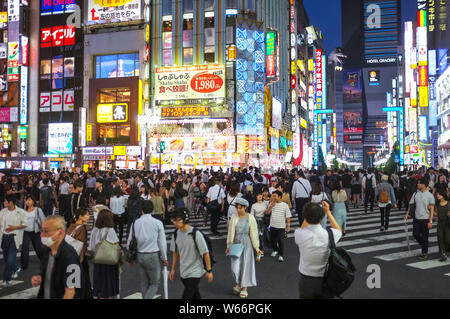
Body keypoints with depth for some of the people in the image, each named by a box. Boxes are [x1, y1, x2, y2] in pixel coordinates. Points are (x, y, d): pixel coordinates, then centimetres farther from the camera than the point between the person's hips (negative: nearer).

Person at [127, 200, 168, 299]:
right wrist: (164, 258, 6)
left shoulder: (135, 223, 2)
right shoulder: (158, 223, -8)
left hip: (140, 256, 4)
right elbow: (162, 242, -5)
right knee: (155, 283, 8)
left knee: (144, 283, 18)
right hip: (153, 256, -4)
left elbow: (130, 241, 7)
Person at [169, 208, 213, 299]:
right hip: (183, 272, 6)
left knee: (186, 296, -9)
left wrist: (209, 271, -10)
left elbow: (205, 253, -14)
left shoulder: (195, 234, -20)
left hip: (195, 272, -6)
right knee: (195, 295, 19)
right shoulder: (176, 234, -3)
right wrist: (173, 269, 14)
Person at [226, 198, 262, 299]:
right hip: (236, 244, 2)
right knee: (235, 266, 2)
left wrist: (257, 247, -3)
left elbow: (254, 233, -4)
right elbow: (230, 232, 4)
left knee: (246, 265, 5)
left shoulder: (250, 218, -8)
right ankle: (239, 284, 29)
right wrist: (228, 246, 7)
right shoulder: (234, 217, -3)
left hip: (246, 244, -2)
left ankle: (244, 288, 20)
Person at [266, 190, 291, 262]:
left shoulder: (285, 205, -6)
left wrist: (288, 226, -6)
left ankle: (281, 255, 5)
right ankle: (275, 250, 40)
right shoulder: (272, 204, 2)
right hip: (273, 226, 4)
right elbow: (267, 212, -5)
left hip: (281, 227, -4)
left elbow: (288, 217, -4)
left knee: (280, 240, -6)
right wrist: (271, 206, -16)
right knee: (273, 239, 15)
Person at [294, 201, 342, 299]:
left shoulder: (301, 235, -20)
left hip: (306, 281, 0)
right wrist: (328, 211, 13)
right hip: (326, 280, 1)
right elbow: (338, 230, 10)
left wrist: (308, 212, 4)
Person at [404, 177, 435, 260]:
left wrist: (430, 221, -12)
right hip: (416, 218, 4)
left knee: (424, 237, 5)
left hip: (425, 219, -4)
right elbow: (411, 204, 9)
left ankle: (425, 253, 21)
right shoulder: (415, 194, 1)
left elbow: (432, 209, -8)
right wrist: (407, 214, 1)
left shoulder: (430, 196, -10)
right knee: (415, 234, 6)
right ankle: (423, 244, 36)